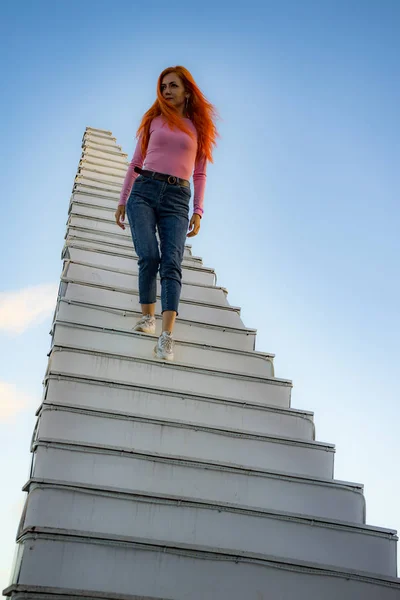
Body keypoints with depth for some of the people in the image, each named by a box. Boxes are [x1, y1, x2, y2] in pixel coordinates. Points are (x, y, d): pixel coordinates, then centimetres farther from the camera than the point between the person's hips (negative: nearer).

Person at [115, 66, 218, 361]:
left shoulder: (199, 127, 14)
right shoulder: (154, 120, 15)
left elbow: (199, 174, 13)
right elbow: (136, 162, 16)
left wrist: (198, 212, 4)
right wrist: (123, 200, 11)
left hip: (177, 198, -1)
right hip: (144, 190, 1)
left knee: (172, 263, -15)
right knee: (149, 256, -17)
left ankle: (167, 336, -24)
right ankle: (148, 316, 2)